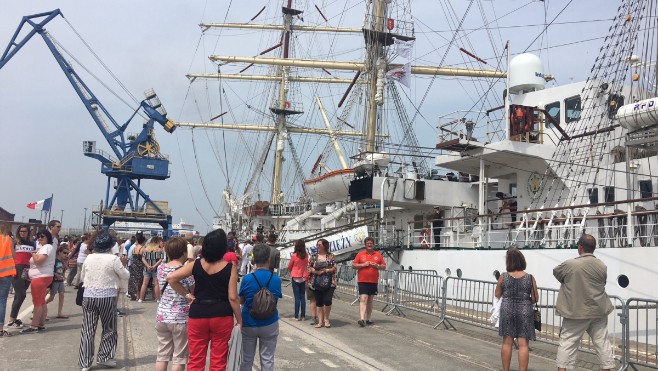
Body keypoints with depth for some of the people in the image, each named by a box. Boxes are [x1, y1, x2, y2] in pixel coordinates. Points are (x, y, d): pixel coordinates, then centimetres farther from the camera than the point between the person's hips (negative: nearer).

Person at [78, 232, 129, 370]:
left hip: (88, 296, 4)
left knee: (88, 330, 8)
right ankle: (104, 357, 15)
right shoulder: (113, 259, -10)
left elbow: (82, 278, 15)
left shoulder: (89, 258, 3)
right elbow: (126, 276, -1)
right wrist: (124, 265, 13)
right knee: (109, 329, 14)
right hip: (107, 297, -4)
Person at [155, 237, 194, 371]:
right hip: (181, 319, -6)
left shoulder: (161, 268, 2)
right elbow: (195, 293, -5)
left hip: (162, 316, 6)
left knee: (162, 355, 14)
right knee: (179, 358, 5)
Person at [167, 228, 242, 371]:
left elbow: (171, 278, -3)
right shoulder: (230, 267, -9)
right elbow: (233, 297, -10)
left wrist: (187, 295, 4)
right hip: (222, 316, -2)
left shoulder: (196, 264, -2)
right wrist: (239, 320, 0)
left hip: (198, 315, 2)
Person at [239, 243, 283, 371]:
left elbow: (241, 301, 0)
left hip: (249, 324, 0)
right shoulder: (276, 279, -10)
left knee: (246, 359, 13)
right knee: (267, 359, 9)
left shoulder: (247, 279, -13)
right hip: (269, 324, 0)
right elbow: (276, 299, 2)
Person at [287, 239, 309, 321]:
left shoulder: (294, 255, -14)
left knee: (297, 297, 0)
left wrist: (291, 272, 16)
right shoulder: (306, 255, -4)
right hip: (304, 277, 3)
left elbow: (289, 267, -2)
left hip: (295, 278, -3)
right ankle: (303, 315, 13)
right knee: (303, 297, 10)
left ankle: (297, 316, 2)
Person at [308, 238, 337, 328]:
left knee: (327, 301, -12)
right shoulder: (314, 256, 9)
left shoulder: (331, 256, 2)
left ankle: (326, 319, 8)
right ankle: (320, 321, 14)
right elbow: (309, 268, 6)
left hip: (329, 283, -3)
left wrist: (325, 270, -12)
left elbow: (335, 268, -2)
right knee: (319, 302, 6)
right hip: (317, 283, 3)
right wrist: (317, 272, -10)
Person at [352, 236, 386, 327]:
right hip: (363, 281, -3)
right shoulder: (360, 254, 4)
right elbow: (353, 265, 3)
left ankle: (368, 319, 19)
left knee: (370, 300, 11)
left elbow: (384, 266, 12)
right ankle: (362, 319, -20)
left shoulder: (378, 255, 9)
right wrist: (363, 265, -11)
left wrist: (377, 266, -8)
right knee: (363, 299, -13)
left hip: (374, 281, 3)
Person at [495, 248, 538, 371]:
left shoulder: (503, 277, -4)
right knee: (523, 344, 2)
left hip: (507, 310, 1)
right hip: (525, 311, -1)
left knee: (507, 342, 11)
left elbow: (497, 295, 7)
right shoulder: (530, 278, -5)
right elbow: (535, 299, 0)